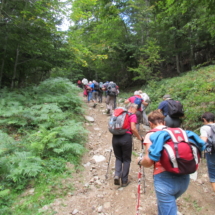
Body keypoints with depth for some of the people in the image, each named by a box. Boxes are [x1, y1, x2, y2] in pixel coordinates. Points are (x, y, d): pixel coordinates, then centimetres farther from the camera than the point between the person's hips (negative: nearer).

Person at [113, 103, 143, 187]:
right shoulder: (132, 115, 1)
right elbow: (133, 128, -11)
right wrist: (139, 137, 0)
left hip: (115, 137, 4)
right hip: (126, 138, -4)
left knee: (118, 158, 20)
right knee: (126, 159, 13)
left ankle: (117, 175, 0)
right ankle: (124, 181, 20)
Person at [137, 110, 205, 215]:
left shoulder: (151, 135, -3)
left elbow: (149, 162, -10)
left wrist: (140, 161, 11)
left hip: (165, 178, -6)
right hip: (184, 178, 6)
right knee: (164, 203, 31)